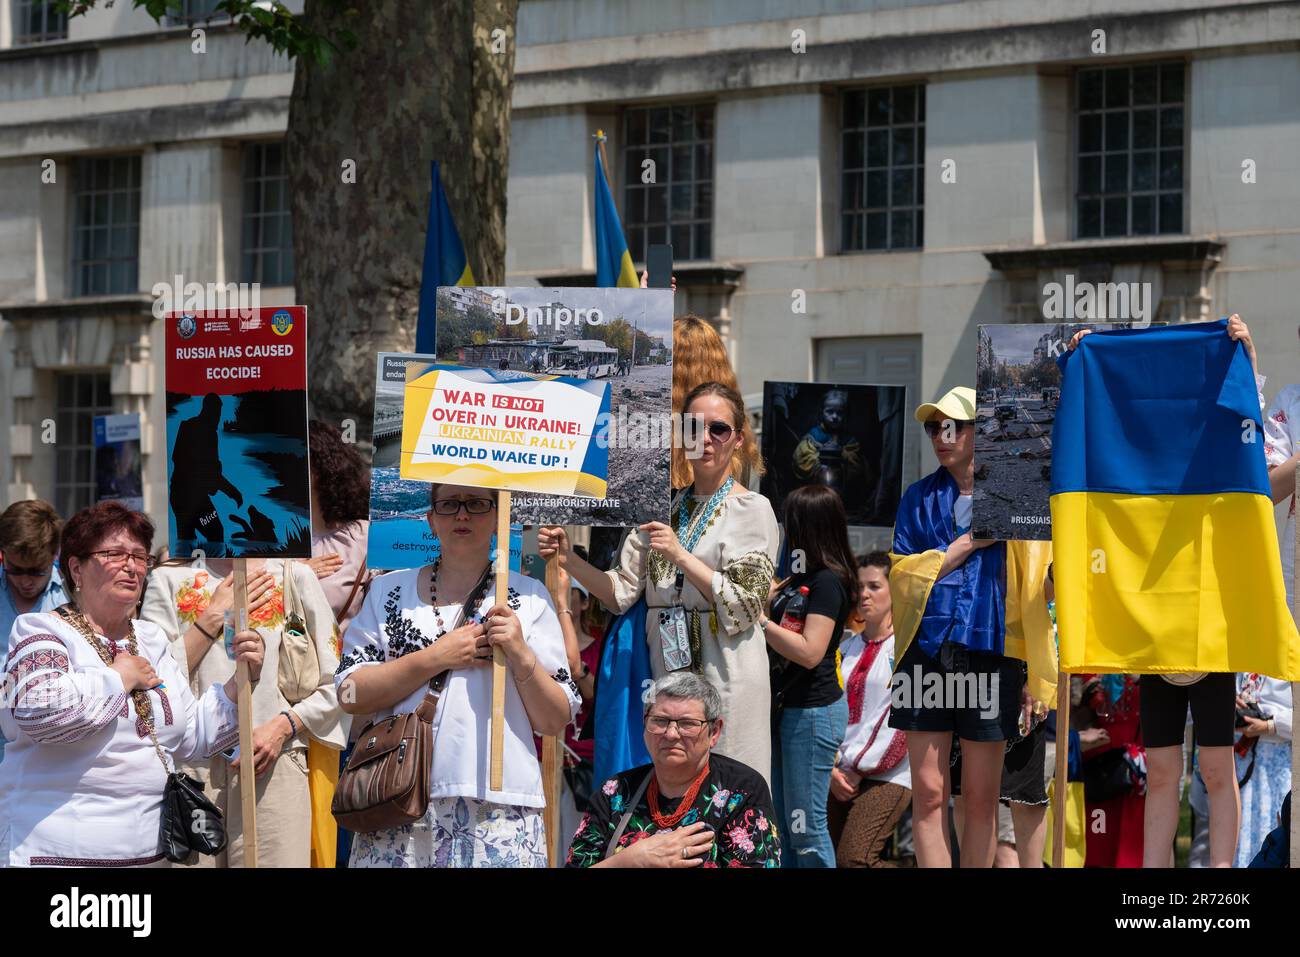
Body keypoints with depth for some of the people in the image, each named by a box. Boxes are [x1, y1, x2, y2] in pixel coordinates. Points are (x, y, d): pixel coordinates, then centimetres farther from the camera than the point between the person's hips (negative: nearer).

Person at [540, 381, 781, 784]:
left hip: (722, 672, -5)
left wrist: (681, 556, -15)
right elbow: (622, 591, 8)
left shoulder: (752, 509, -1)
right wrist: (569, 559, -7)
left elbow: (745, 605, -10)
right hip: (667, 671, 5)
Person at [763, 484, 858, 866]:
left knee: (806, 825, -5)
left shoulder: (828, 582, -18)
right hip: (787, 707, 10)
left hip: (813, 713, -10)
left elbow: (809, 652, -25)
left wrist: (758, 619, -22)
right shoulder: (804, 576, 10)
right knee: (785, 821, 14)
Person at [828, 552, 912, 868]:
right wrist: (832, 769, -2)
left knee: (853, 858, -20)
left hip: (887, 775, -7)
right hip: (842, 776, 7)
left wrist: (858, 769, -10)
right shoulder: (847, 649, 17)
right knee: (828, 856, -2)